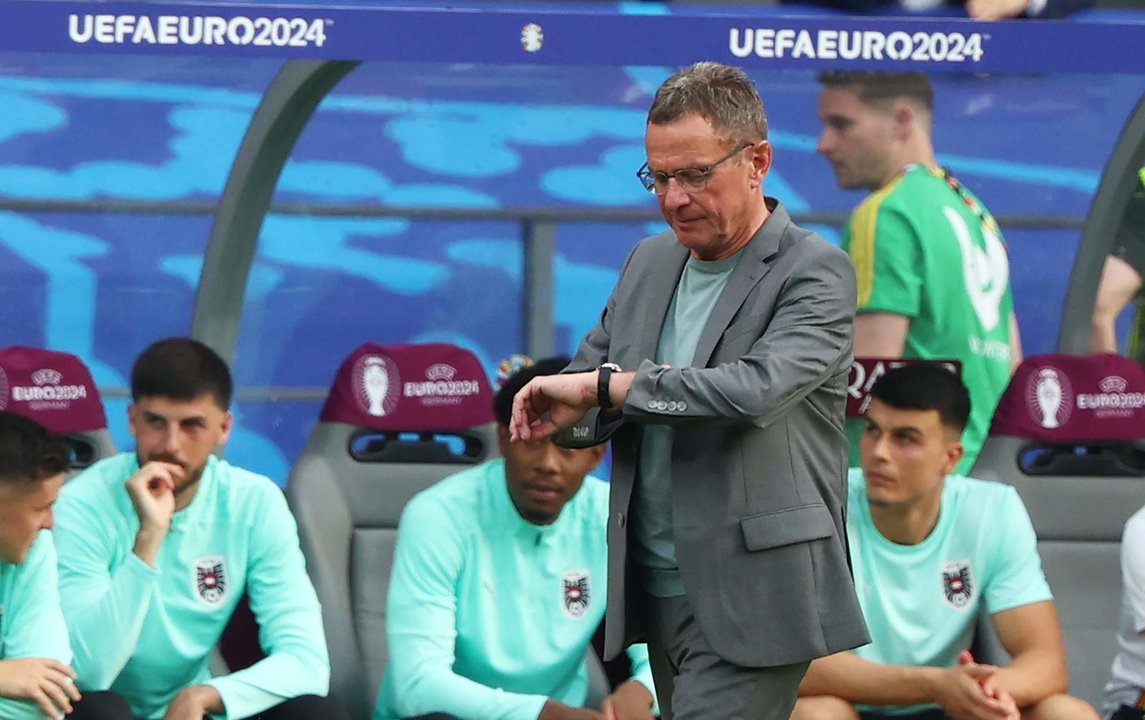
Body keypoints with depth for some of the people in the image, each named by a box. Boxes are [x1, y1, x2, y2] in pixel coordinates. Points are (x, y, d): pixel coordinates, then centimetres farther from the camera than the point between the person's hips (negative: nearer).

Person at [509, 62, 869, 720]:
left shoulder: (815, 271, -8)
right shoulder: (649, 263, 15)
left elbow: (755, 391, -23)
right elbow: (578, 393, 15)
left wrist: (606, 386, -14)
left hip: (749, 607, -7)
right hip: (659, 590, 7)